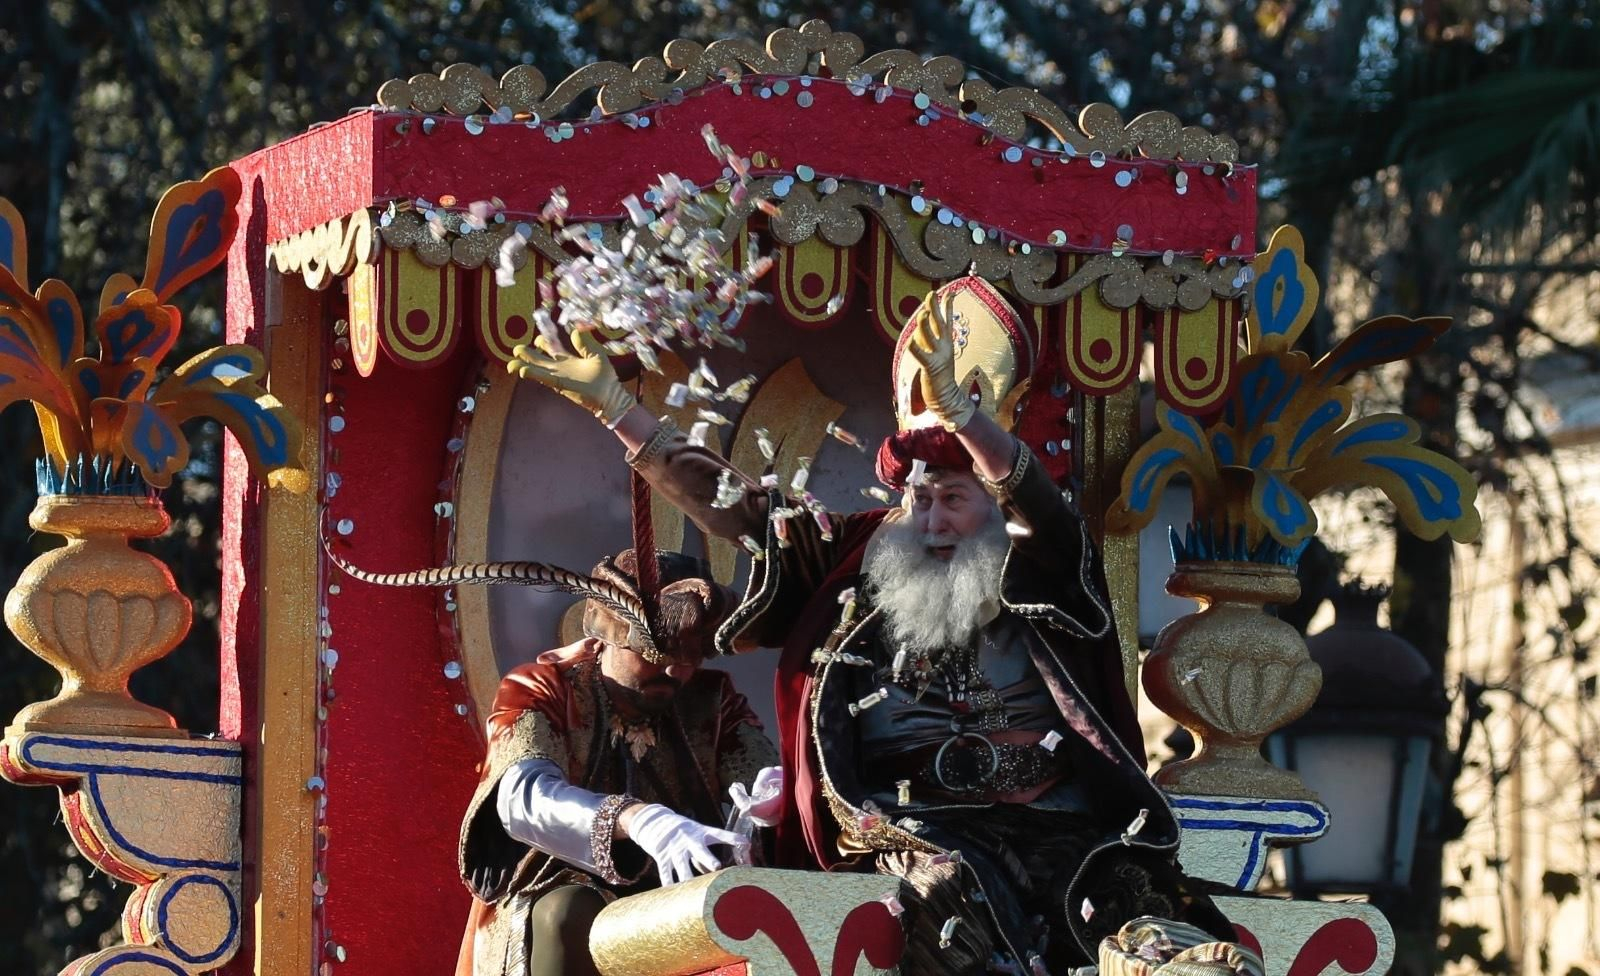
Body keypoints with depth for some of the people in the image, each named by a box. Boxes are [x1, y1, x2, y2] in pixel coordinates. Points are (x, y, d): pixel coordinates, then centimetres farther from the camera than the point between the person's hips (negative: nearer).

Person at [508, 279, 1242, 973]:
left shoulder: (1035, 572, 9)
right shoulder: (857, 567, 16)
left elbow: (1034, 499, -12)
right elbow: (725, 506, 17)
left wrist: (958, 409, -32)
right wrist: (612, 404, 13)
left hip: (1056, 825, 0)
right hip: (919, 830, 0)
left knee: (1129, 903, -25)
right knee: (950, 892, -34)